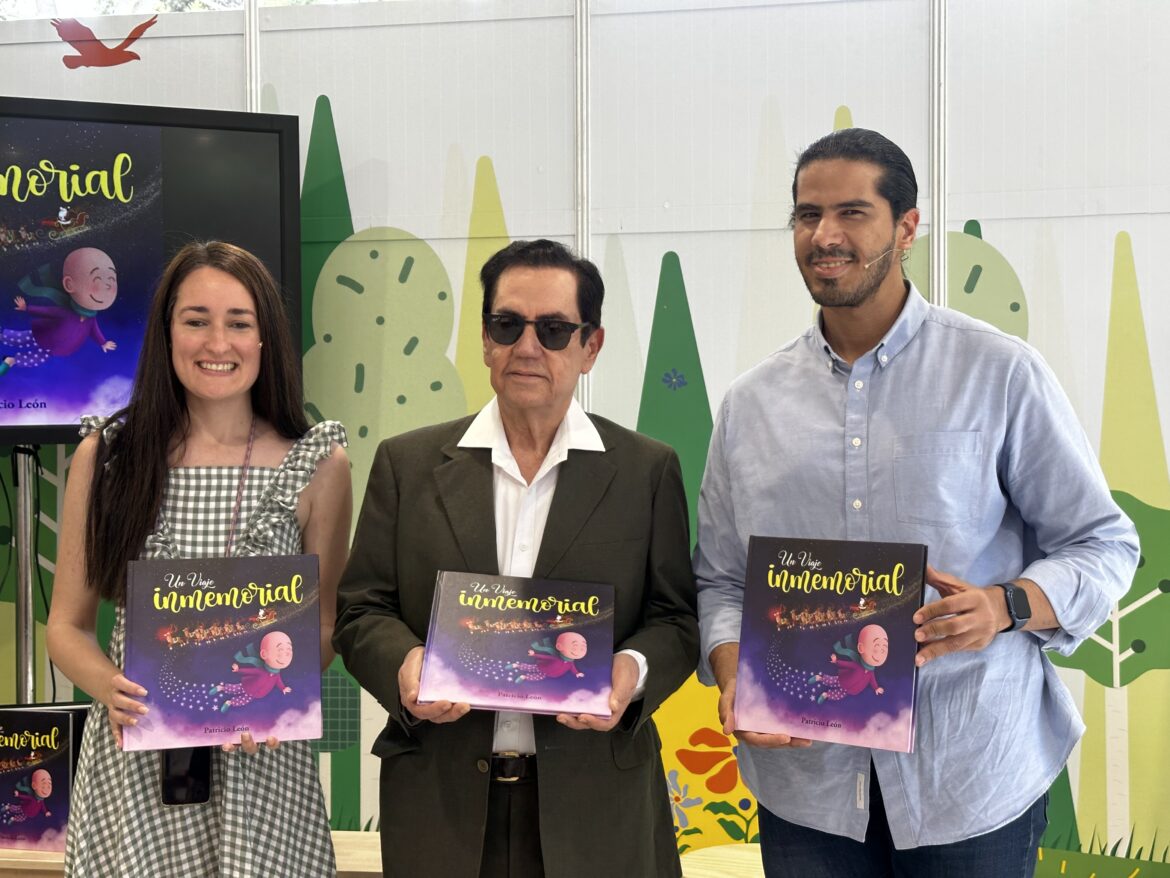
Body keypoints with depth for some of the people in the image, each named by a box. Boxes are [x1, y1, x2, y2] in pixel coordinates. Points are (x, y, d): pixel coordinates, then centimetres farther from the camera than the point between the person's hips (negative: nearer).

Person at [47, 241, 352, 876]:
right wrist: (110, 688, -14)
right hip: (131, 761, 0)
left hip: (258, 761, 0)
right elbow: (67, 625, 6)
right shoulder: (105, 456, 1)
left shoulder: (317, 465, 0)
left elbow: (326, 625, 6)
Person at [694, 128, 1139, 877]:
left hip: (972, 780, -2)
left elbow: (1103, 544, 0)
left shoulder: (1001, 373, -3)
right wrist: (733, 678, -9)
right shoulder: (751, 403, 6)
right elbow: (719, 577, 10)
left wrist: (1006, 606, -19)